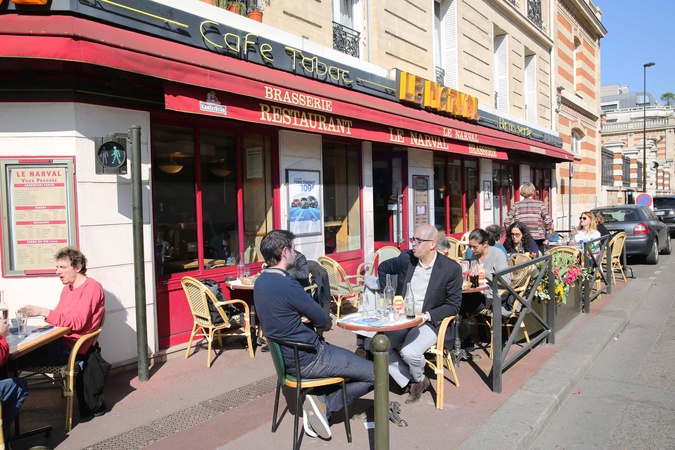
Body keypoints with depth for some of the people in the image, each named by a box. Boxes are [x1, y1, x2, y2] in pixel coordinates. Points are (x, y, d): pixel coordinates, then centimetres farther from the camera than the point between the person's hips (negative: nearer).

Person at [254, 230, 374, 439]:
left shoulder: (261, 281, 2)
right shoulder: (287, 285, -27)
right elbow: (321, 319, -15)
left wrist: (303, 317, -7)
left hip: (290, 354, 10)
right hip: (307, 359, -9)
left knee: (357, 363, 25)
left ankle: (319, 402, 10)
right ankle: (324, 404, 0)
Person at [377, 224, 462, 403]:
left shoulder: (451, 269, -11)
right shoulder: (406, 258, -1)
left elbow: (454, 305, -7)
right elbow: (382, 268, 18)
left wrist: (427, 315, -19)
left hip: (429, 322, -4)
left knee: (409, 352, -29)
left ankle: (420, 380, 8)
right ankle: (411, 382, 2)